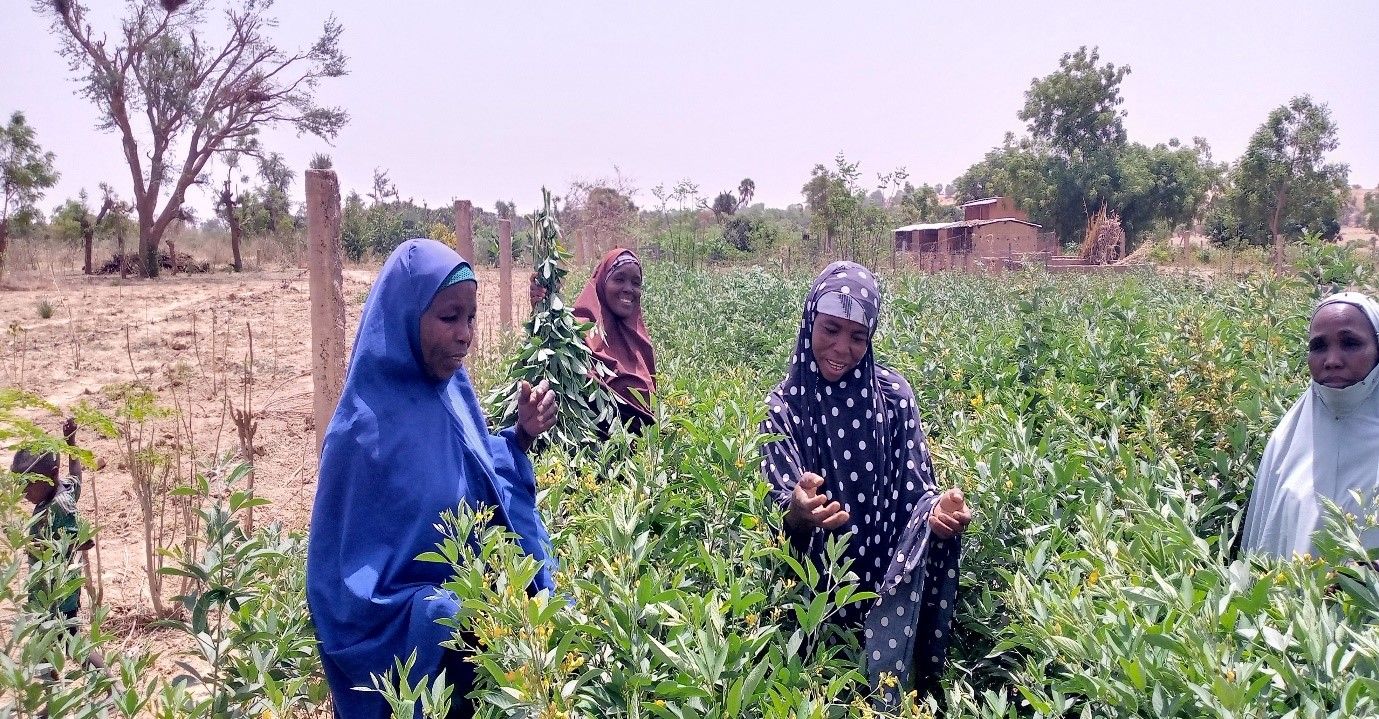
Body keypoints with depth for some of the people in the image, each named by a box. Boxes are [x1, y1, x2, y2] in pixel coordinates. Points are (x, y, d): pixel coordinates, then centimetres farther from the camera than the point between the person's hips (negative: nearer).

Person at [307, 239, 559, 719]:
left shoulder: (452, 389, -3)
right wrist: (447, 617, -29)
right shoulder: (366, 429, -23)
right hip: (416, 662, -6)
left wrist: (521, 436, -6)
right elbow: (348, 588, -20)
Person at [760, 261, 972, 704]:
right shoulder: (783, 406, -6)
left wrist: (937, 510, -27)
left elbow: (915, 489, -2)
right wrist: (798, 515, -38)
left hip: (889, 568, 3)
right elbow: (783, 516, -12)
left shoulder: (893, 394, -2)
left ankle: (885, 702, -14)